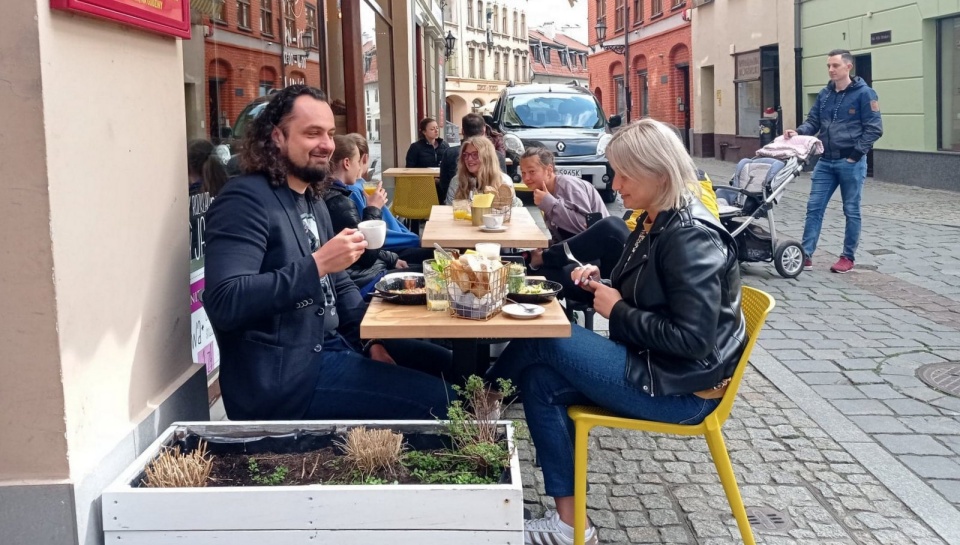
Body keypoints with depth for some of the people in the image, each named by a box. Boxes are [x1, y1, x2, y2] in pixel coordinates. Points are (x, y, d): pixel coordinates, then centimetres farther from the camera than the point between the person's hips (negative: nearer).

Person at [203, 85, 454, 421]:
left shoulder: (312, 201, 15)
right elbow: (224, 303, -27)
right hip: (280, 374, -10)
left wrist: (371, 340, 5)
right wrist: (316, 264, -29)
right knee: (434, 399, -19)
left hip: (328, 346, 10)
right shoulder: (245, 200, -15)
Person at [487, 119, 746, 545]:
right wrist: (602, 285, 0)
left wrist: (617, 311, -18)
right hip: (650, 366, 10)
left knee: (542, 340, -15)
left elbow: (692, 339, -27)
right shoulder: (655, 223, 8)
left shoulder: (691, 238, -21)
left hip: (681, 388, -10)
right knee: (539, 381, -4)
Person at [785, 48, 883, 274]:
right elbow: (813, 122, 10)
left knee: (851, 211, 6)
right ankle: (806, 254, 4)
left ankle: (848, 257, 15)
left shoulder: (864, 93, -7)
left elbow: (874, 128, -10)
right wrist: (798, 132, -11)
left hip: (851, 163, -5)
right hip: (825, 162, 5)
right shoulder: (824, 94, 9)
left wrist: (855, 154, -15)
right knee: (814, 207, 1)